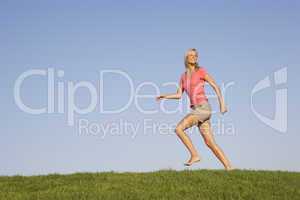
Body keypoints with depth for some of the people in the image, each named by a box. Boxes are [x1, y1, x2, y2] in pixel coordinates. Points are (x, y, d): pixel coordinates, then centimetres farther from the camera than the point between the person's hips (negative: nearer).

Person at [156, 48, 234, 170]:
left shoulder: (201, 71, 0)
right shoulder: (184, 76, 20)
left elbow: (215, 86, -2)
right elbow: (179, 95, 19)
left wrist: (222, 104, -10)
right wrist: (164, 96, 3)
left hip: (203, 108, -8)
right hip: (197, 110, 8)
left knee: (179, 129, -16)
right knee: (210, 143, 2)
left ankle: (194, 155, -11)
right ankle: (229, 168, 2)